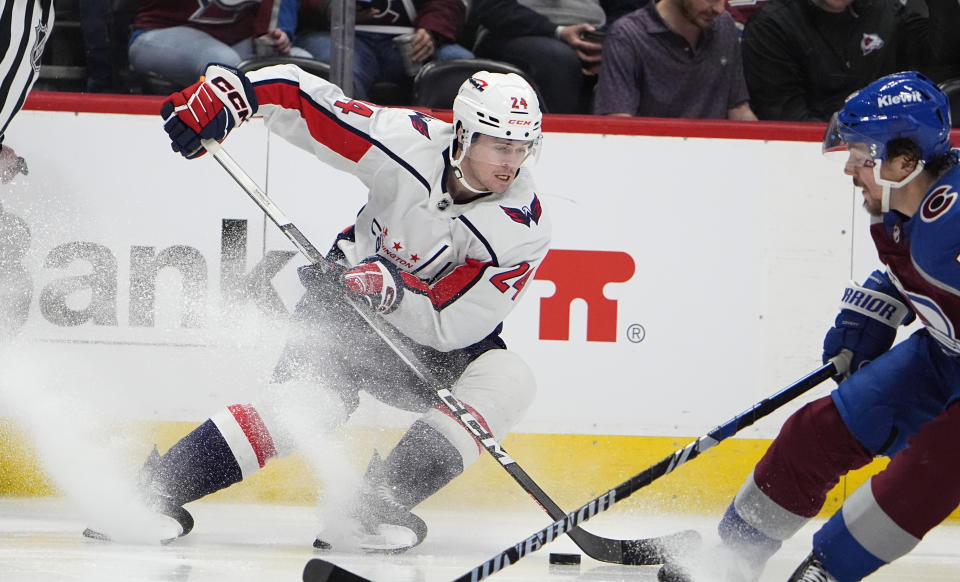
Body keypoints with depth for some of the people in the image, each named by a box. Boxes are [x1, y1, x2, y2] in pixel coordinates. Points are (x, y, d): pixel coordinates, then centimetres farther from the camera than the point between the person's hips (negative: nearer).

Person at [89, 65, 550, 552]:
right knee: (315, 400, -27)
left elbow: (450, 325, -25)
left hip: (429, 342, 2)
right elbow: (304, 97, -17)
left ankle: (379, 507, -28)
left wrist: (394, 287, -41)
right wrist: (229, 92, -32)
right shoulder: (408, 142, -23)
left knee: (505, 383, -26)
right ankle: (157, 487, -25)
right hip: (344, 308, -2)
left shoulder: (523, 228, -22)